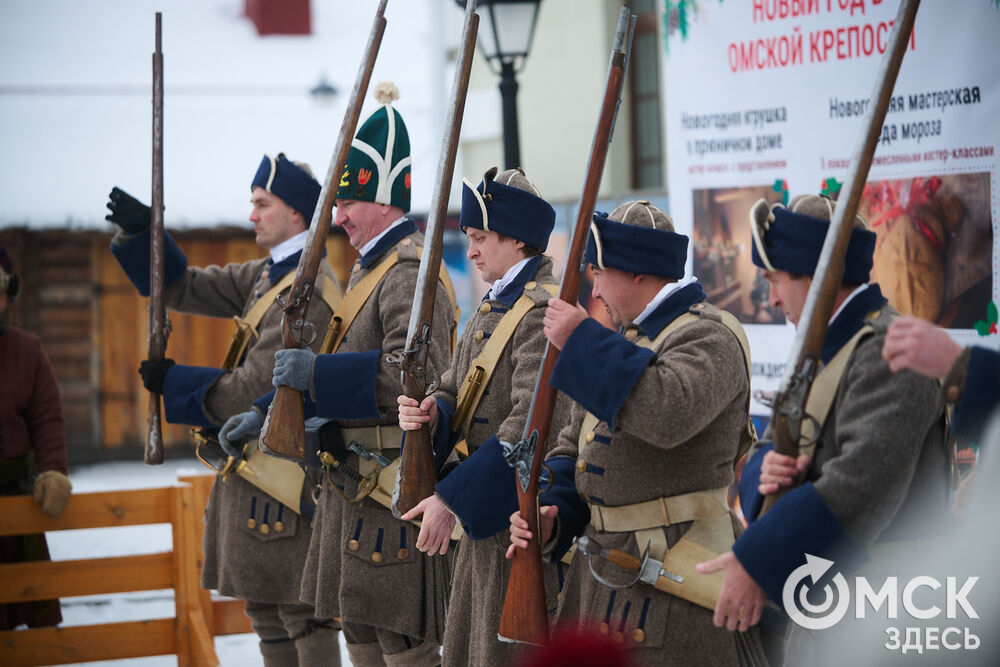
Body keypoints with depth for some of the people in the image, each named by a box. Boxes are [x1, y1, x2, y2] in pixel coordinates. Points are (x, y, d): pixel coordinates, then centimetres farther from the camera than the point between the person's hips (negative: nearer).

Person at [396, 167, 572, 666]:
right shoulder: (494, 305, 15)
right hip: (484, 516, 10)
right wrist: (432, 412, -8)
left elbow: (533, 426, -26)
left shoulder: (545, 311, -18)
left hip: (522, 521, -10)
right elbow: (458, 388, 18)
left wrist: (451, 498, -25)